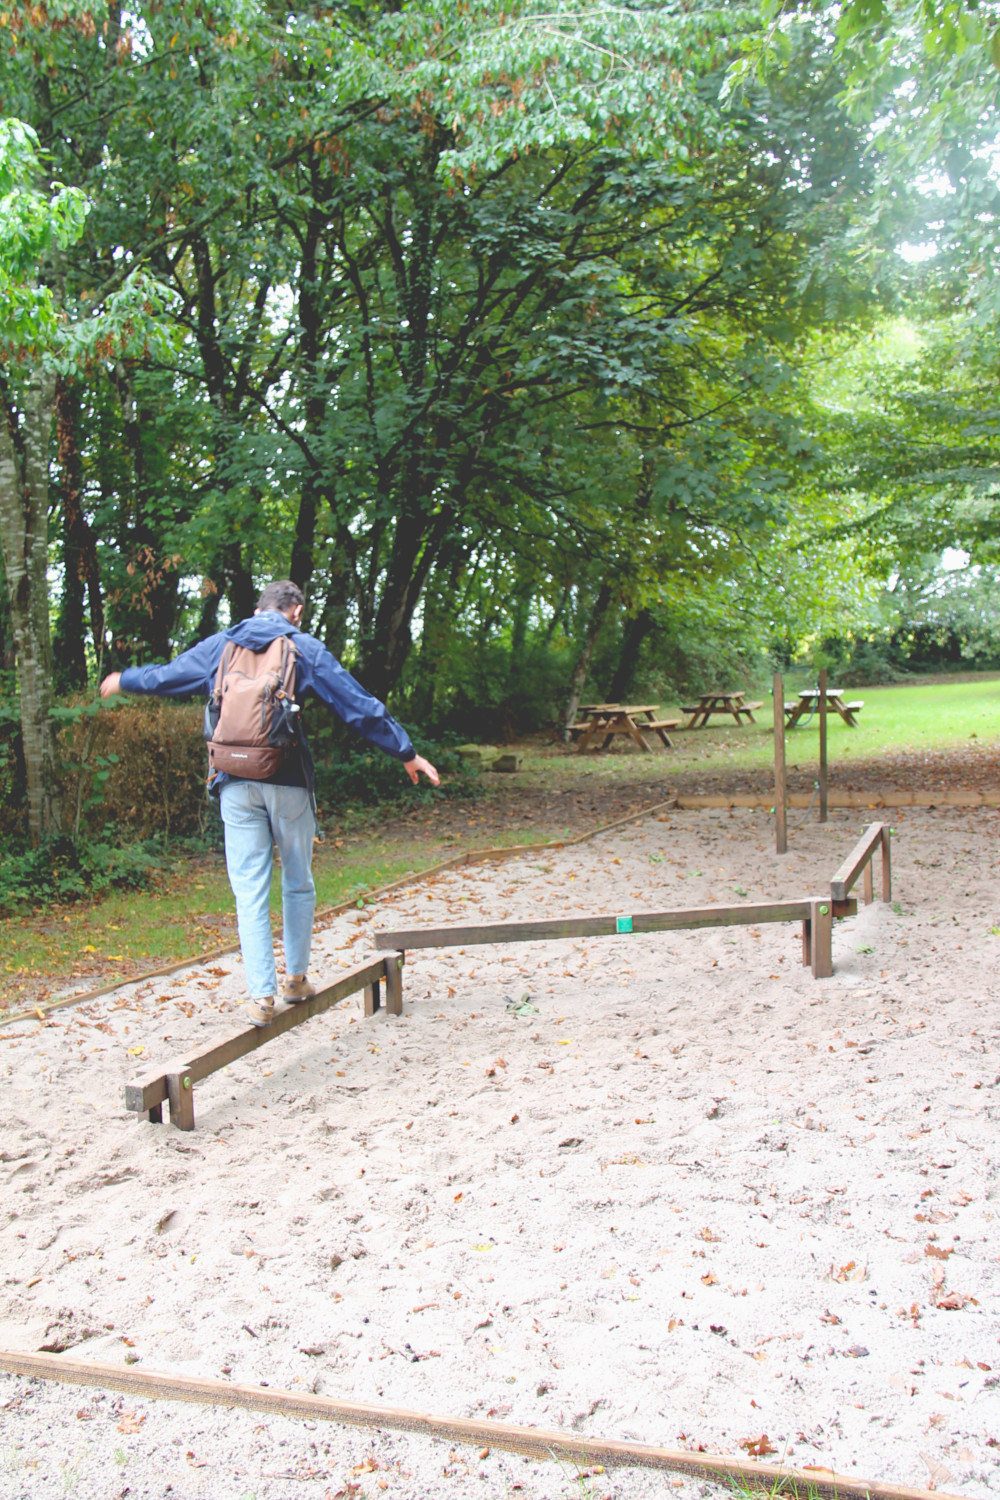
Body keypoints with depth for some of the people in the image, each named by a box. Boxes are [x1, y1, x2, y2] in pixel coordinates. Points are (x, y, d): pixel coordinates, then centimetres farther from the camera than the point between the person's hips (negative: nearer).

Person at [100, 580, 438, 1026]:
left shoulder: (219, 646, 10)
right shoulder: (305, 649, 1)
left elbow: (166, 676, 24)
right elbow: (358, 705, 0)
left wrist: (124, 680, 45)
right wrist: (406, 752, 5)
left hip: (236, 783, 2)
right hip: (287, 780, -2)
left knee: (250, 890, 3)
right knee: (298, 884, 14)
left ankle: (261, 995, 0)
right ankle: (296, 979, 23)